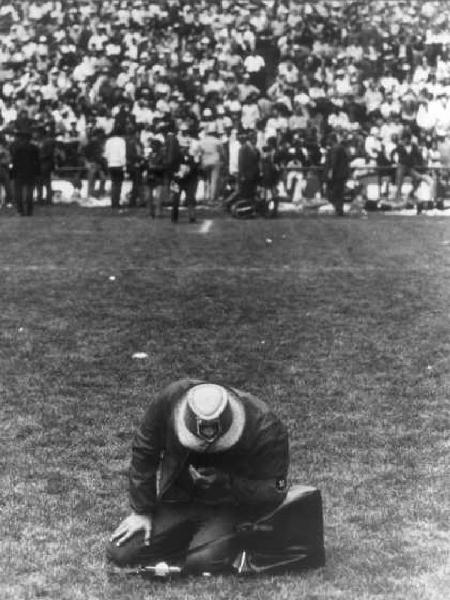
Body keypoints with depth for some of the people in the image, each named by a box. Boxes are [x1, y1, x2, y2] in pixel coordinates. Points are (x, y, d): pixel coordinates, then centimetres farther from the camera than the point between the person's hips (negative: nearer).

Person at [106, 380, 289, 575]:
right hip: (178, 499, 4)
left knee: (205, 561, -30)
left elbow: (273, 492, -18)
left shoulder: (265, 428, -28)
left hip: (230, 508, -3)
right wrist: (141, 511, -4)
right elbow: (143, 454, -6)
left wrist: (224, 482, -29)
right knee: (119, 553, -5)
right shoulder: (168, 401, -22)